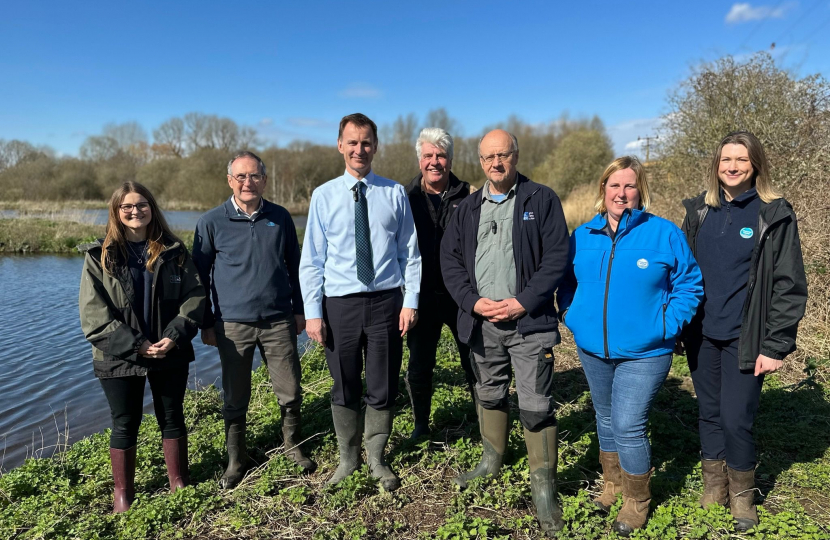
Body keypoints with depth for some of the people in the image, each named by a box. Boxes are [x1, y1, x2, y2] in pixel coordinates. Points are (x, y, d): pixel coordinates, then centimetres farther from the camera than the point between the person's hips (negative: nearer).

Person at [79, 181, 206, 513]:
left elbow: (195, 295, -2)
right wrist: (134, 345, -17)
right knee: (125, 424, 10)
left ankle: (179, 482, 29)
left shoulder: (174, 252, 1)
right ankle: (123, 492, 27)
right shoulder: (99, 257, -3)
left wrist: (175, 335, -16)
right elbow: (93, 312, -8)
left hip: (170, 354, 1)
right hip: (119, 357, -1)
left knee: (172, 418, 13)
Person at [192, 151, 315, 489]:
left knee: (291, 392, 7)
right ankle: (236, 460, 29)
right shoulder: (212, 222, -2)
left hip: (279, 321, 1)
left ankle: (293, 447, 30)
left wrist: (299, 309, 11)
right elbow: (200, 276, 5)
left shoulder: (281, 218, 4)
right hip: (233, 324, -1)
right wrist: (206, 323, 4)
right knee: (235, 399, 10)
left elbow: (294, 266, 12)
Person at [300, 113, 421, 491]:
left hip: (386, 300, 0)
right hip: (340, 303, 0)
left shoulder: (395, 194, 2)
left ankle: (377, 460, 33)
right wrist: (313, 312, -6)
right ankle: (348, 459, 34)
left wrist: (410, 301, -5)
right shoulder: (324, 196, 1)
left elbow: (410, 253, 4)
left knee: (383, 388, 11)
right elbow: (312, 260, 1)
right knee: (344, 388, 13)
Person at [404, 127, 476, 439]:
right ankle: (421, 424, 30)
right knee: (419, 365, 11)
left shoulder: (468, 196, -2)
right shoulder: (407, 197, 1)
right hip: (422, 295, 1)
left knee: (474, 362, 10)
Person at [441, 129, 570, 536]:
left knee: (536, 405, -2)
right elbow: (450, 259, 6)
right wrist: (473, 301, -8)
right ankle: (492, 460, 40)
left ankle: (543, 485, 14)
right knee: (489, 395, 19)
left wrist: (523, 303, -15)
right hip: (481, 320, 4)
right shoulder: (467, 208, 10)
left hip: (529, 321, -4)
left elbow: (556, 256, -8)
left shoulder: (541, 200, -2)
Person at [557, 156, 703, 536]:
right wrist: (570, 314, 3)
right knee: (605, 418, 19)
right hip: (592, 348, 4)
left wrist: (668, 324, -10)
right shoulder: (583, 236, 2)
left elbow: (689, 283, -1)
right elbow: (566, 281, 15)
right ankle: (612, 483, 40)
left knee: (628, 427, -6)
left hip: (643, 352, -4)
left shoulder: (664, 234, -8)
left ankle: (638, 501, 20)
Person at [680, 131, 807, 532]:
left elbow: (789, 285, -7)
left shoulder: (774, 214, -5)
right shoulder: (700, 210, 6)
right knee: (710, 413, 13)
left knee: (736, 419, -1)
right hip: (702, 335, 4)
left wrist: (776, 346, -11)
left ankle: (742, 495, 26)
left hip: (744, 339, -3)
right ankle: (713, 489, 32)